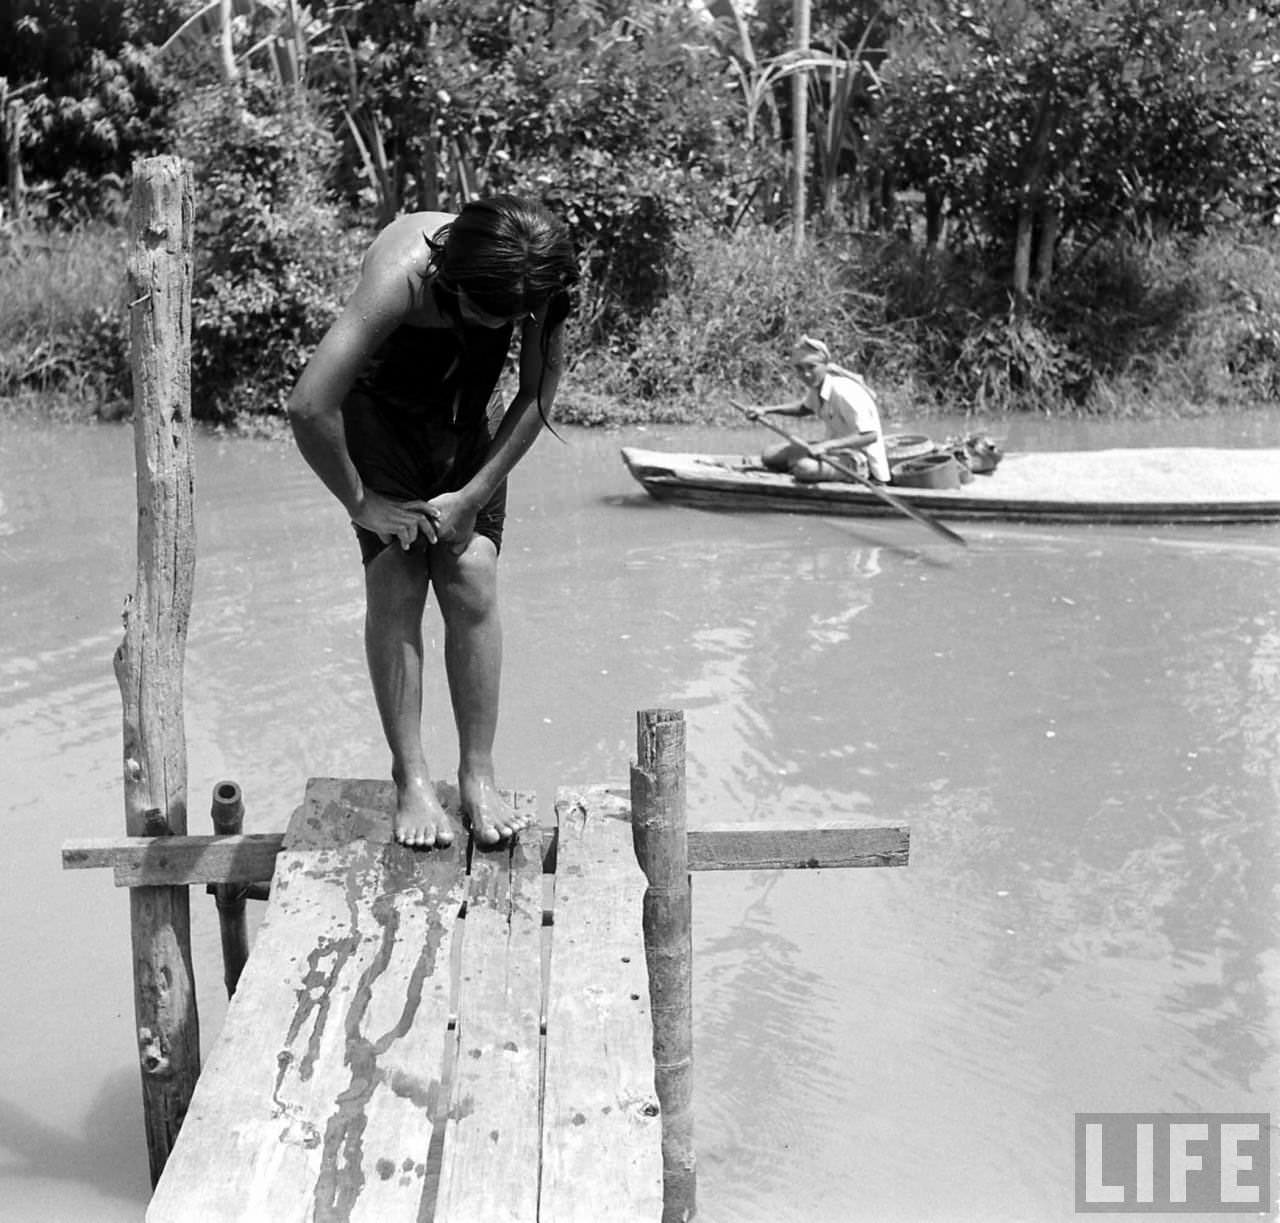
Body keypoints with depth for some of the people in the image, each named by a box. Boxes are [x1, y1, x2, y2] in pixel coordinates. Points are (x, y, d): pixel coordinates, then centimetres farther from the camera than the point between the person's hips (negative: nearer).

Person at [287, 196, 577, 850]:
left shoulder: (534, 281, -26)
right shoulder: (402, 276, -38)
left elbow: (537, 395, -13)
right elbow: (308, 410, -39)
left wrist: (471, 496, -18)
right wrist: (359, 502, -26)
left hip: (464, 424, 3)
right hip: (376, 411, -3)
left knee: (473, 580, -11)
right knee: (396, 583, -13)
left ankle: (478, 777, -1)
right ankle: (411, 780, -4)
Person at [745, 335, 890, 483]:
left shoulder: (844, 393, -27)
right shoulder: (817, 386, 0)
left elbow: (870, 435, -31)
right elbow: (804, 408, 25)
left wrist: (826, 445, -38)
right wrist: (766, 410, 13)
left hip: (861, 461, -9)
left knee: (805, 468, -36)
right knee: (770, 457, 2)